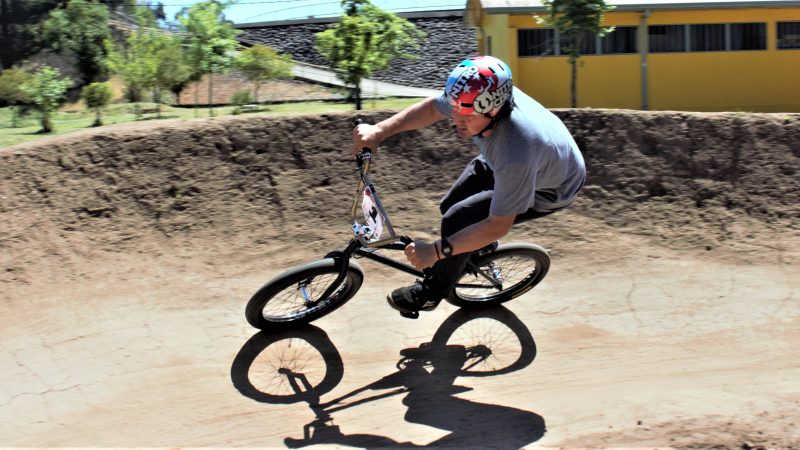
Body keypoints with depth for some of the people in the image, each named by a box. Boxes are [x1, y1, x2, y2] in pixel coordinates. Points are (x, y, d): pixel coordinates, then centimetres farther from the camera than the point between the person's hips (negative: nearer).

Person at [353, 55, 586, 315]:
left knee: (457, 220, -17)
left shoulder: (516, 154, -46)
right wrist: (379, 131, -19)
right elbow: (431, 109, -9)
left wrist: (436, 251, -35)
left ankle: (434, 291, 8)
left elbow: (498, 227, -37)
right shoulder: (476, 98, -30)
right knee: (450, 206, 7)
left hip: (550, 188, -7)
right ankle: (480, 250, 38)